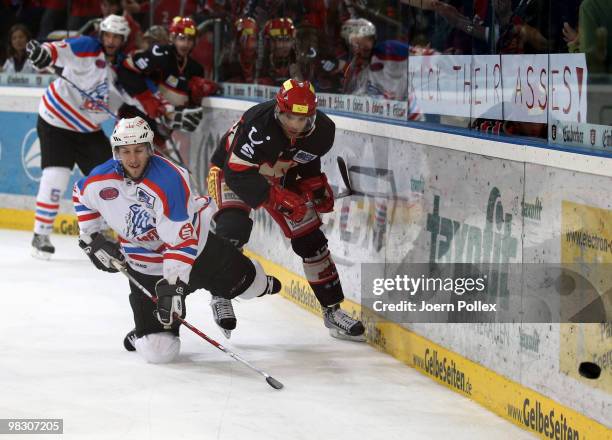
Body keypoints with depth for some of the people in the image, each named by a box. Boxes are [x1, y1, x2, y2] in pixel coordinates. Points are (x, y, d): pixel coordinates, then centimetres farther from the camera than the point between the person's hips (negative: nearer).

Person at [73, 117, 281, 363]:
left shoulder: (169, 179, -31)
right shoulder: (101, 180, -18)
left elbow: (183, 240, -34)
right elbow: (81, 196, 9)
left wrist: (173, 284, -39)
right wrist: (92, 240, 3)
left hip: (195, 243, -2)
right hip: (146, 265, 2)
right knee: (157, 350, -6)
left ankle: (260, 284, 55)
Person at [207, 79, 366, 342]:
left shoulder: (323, 130, -18)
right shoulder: (258, 125, -38)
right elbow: (238, 174, -36)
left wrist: (316, 185, -4)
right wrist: (278, 199, -41)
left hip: (280, 179, 5)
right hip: (231, 172, -5)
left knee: (310, 239, 1)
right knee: (233, 226, -32)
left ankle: (332, 310, 13)